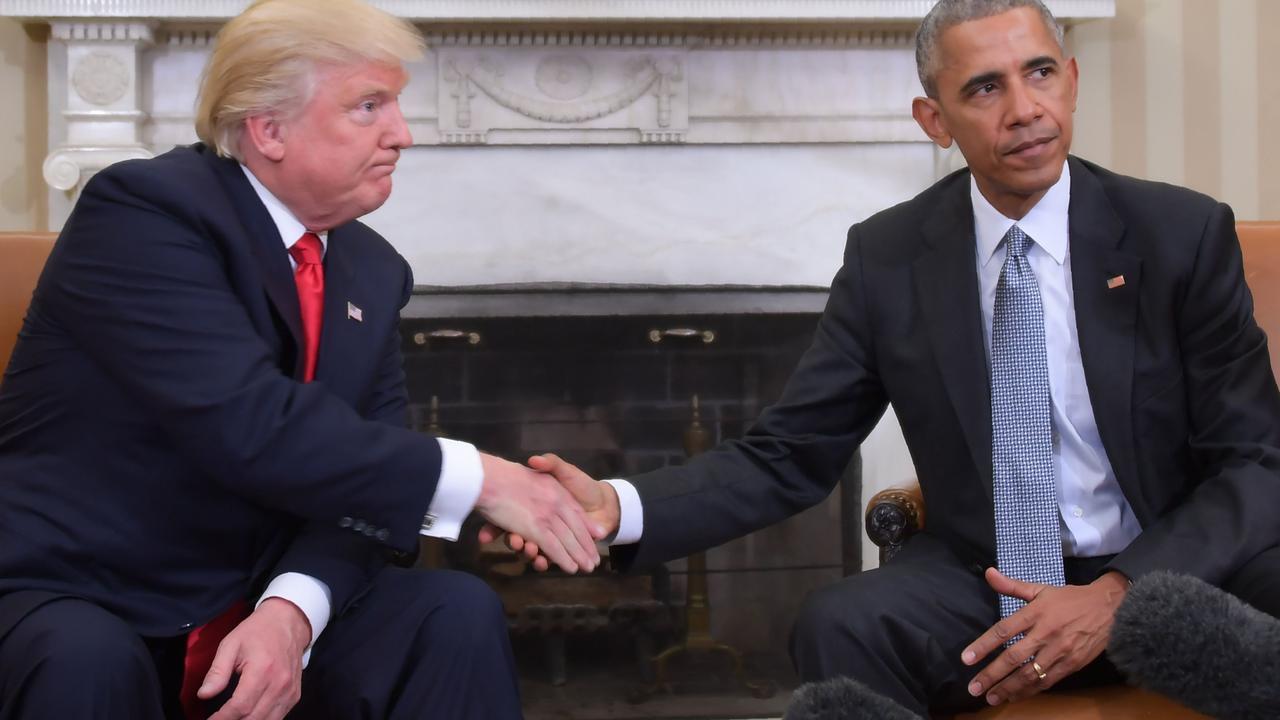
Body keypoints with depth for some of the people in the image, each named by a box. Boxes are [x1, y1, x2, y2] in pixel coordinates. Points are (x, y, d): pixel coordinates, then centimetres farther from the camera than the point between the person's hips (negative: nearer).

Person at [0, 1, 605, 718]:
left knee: (458, 614, -15)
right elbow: (247, 426, -29)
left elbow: (362, 467, -2)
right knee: (85, 661, -36)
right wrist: (475, 479, -25)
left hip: (258, 606, 5)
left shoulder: (374, 271, 5)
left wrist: (293, 609, -22)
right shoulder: (144, 210, -17)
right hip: (72, 601, -5)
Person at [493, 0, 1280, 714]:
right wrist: (619, 507, -20)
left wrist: (1117, 595, -22)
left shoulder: (1184, 232, -6)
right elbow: (788, 456, -2)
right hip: (985, 578, 2)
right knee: (841, 626, -29)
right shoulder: (888, 257, -2)